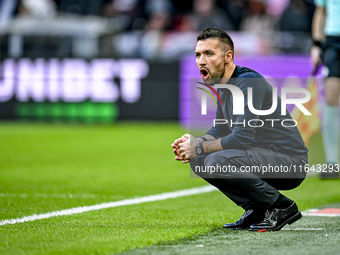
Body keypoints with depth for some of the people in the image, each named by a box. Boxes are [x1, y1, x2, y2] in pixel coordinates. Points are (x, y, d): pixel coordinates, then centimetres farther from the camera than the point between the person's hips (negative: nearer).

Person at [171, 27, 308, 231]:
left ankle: (282, 208, -12)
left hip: (291, 162, -10)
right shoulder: (225, 85, 11)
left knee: (216, 162, -27)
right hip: (265, 157, 10)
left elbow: (242, 137, -26)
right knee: (198, 160, 6)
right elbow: (220, 131, 21)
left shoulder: (248, 82, -19)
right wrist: (195, 142, 0)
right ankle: (257, 211, 8)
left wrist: (199, 147, -16)